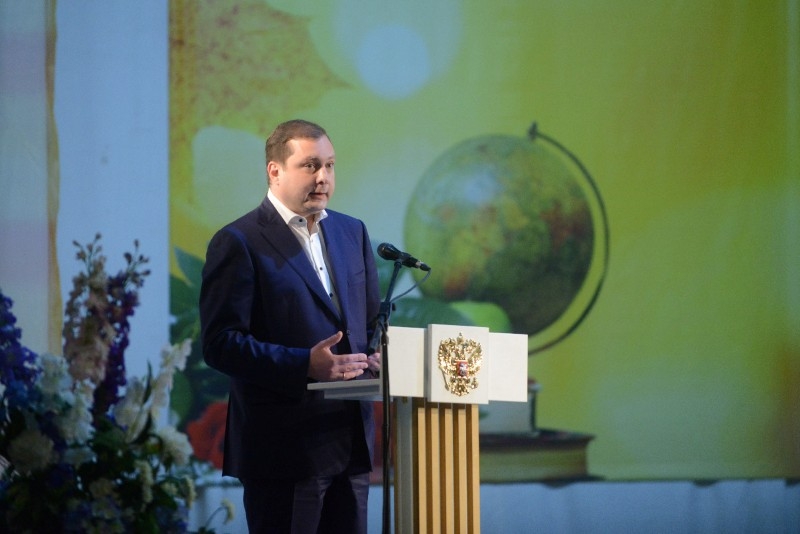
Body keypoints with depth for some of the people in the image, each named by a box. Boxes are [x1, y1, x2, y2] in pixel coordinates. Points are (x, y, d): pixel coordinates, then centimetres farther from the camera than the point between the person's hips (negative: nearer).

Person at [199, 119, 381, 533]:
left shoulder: (352, 232, 14)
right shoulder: (239, 243, -7)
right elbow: (220, 344, -13)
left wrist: (377, 358, -2)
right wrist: (304, 364, -23)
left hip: (351, 444, 6)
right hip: (284, 448, -6)